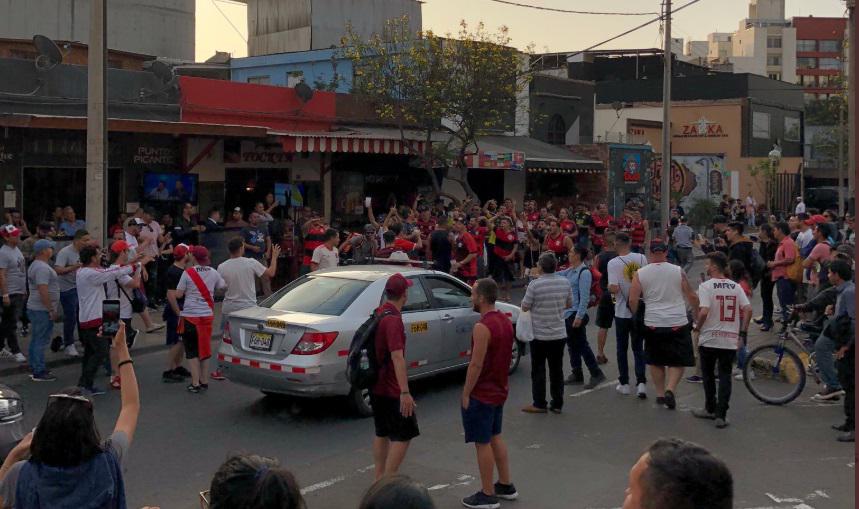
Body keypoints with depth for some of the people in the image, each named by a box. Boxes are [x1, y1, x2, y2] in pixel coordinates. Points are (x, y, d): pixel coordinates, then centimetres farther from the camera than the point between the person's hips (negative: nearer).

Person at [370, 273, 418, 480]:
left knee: (382, 433, 16)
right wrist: (405, 392, -29)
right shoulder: (393, 319, -21)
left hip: (376, 386, 10)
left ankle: (379, 479, 22)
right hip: (391, 390, -9)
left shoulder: (378, 314, 9)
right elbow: (397, 357, -27)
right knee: (404, 435, -3)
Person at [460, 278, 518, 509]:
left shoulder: (482, 327, -23)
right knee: (495, 437, 21)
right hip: (499, 389, 9)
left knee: (482, 443, 2)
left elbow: (476, 364, -23)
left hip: (481, 394, -9)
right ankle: (506, 485, 29)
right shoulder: (505, 321, 5)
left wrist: (466, 393, -15)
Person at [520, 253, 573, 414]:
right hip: (559, 334, 4)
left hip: (540, 335, -4)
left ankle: (539, 404, 11)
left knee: (538, 370, 7)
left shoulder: (535, 284, -18)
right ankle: (557, 404, 17)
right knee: (557, 369, 12)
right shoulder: (565, 282, -3)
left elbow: (525, 307, -11)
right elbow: (569, 305, 8)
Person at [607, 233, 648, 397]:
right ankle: (641, 382, -2)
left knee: (622, 348, 12)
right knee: (638, 347, 11)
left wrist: (608, 287, 0)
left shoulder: (613, 263, -15)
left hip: (622, 311, -2)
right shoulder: (641, 258, -4)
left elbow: (614, 288, -21)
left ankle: (624, 383, 18)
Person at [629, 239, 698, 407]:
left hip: (653, 324, 1)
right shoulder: (678, 271, -2)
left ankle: (660, 394, 22)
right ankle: (670, 390, -12)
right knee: (678, 362, 7)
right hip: (678, 323, -1)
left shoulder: (640, 274, -2)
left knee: (656, 362, 17)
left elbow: (633, 300, -5)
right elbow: (691, 297, 5)